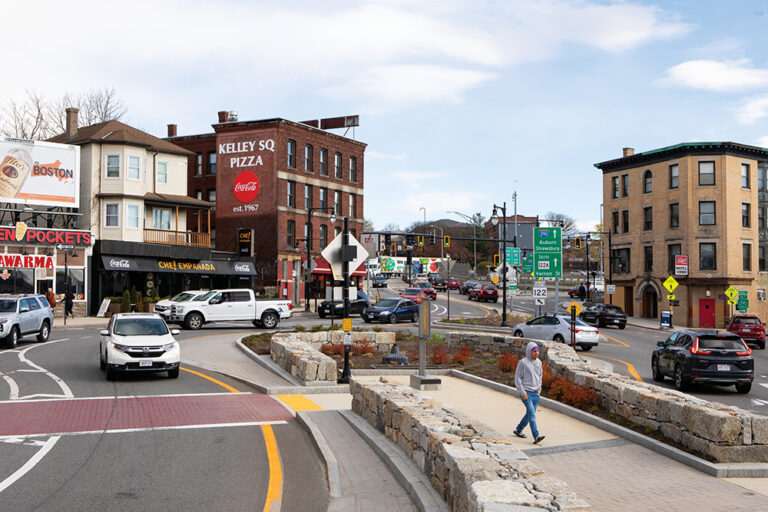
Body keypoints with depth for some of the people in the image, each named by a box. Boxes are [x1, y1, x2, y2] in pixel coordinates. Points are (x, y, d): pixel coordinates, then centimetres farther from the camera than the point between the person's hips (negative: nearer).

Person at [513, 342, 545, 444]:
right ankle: (536, 436, -22)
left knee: (530, 414, 12)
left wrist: (539, 389, 11)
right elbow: (517, 378, -7)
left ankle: (518, 430, 31)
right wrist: (523, 392, -13)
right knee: (532, 413, -16)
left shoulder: (539, 362, 10)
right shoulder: (523, 362, -9)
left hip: (536, 393, 7)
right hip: (526, 392, -7)